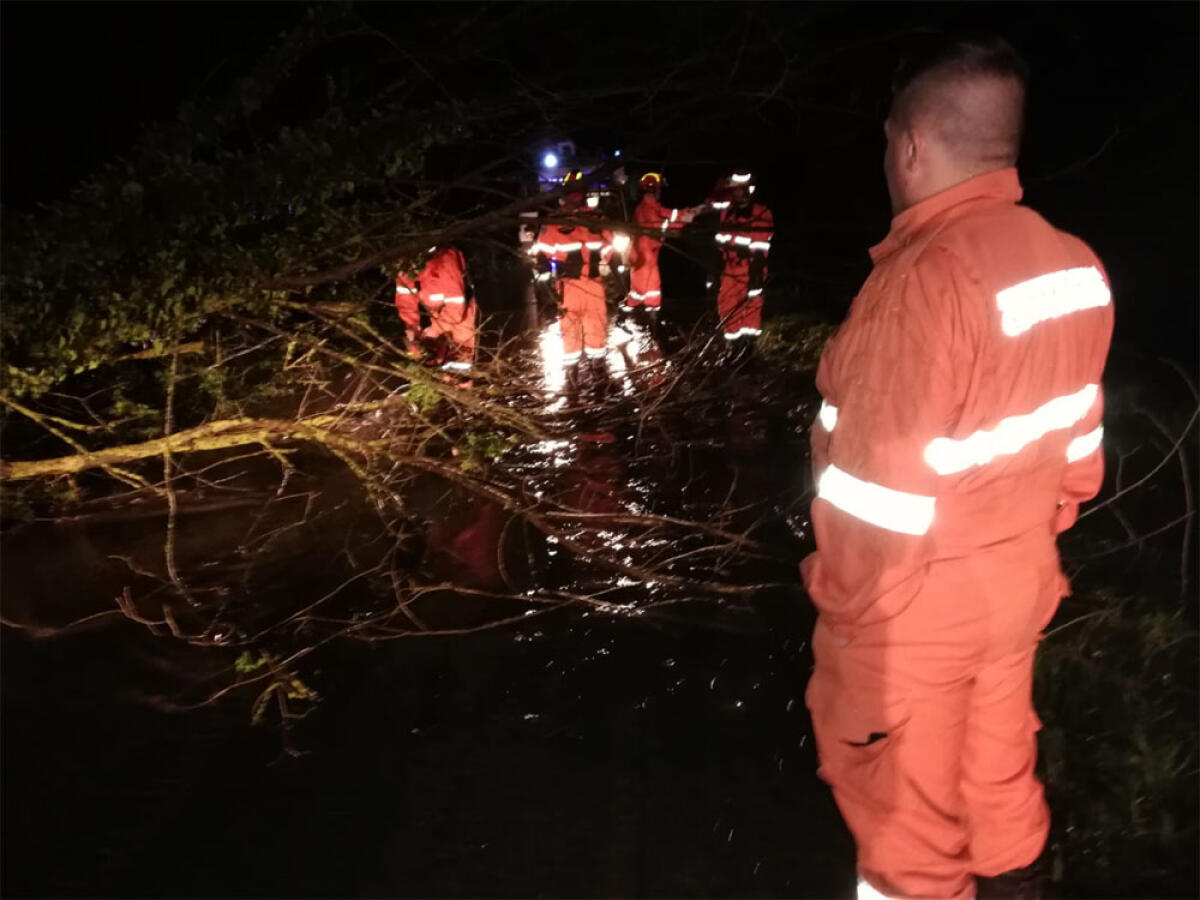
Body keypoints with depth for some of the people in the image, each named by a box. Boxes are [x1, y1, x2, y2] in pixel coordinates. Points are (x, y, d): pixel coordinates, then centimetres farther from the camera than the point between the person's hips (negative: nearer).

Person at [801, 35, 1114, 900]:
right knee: (998, 756, 28)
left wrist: (849, 607, -12)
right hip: (1016, 581, 8)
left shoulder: (927, 276, -27)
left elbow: (885, 487, -24)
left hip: (918, 601, -8)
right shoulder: (1072, 263, -1)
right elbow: (1077, 439, 8)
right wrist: (1032, 537, 20)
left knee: (902, 790, 15)